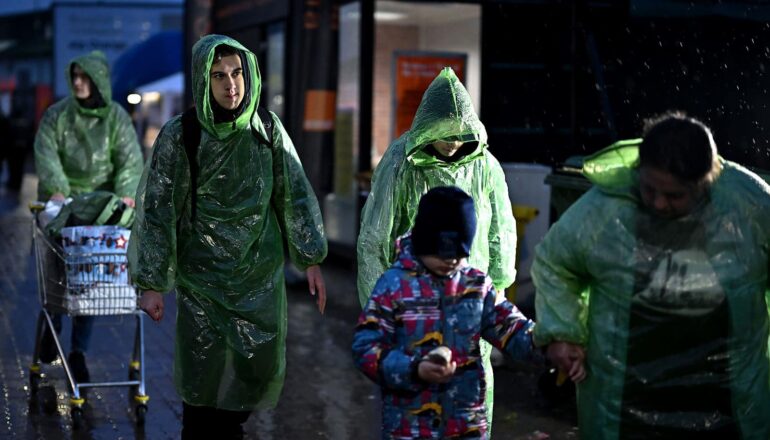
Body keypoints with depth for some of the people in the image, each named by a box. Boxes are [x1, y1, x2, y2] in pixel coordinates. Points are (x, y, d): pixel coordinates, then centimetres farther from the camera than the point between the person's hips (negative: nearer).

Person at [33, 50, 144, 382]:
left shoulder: (116, 117, 0)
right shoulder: (57, 115, 0)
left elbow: (130, 158, -8)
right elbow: (46, 153, -11)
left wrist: (126, 191, -26)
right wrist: (56, 189, -28)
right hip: (59, 202, 0)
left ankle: (79, 352, 3)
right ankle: (52, 327, 32)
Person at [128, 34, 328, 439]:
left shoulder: (268, 130, -2)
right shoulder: (179, 136, -10)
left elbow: (295, 195, 6)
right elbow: (157, 210, -6)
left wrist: (311, 259, 4)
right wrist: (151, 284, -6)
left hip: (261, 277, 3)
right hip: (202, 280, -3)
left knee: (260, 370, 8)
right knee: (204, 377, 2)